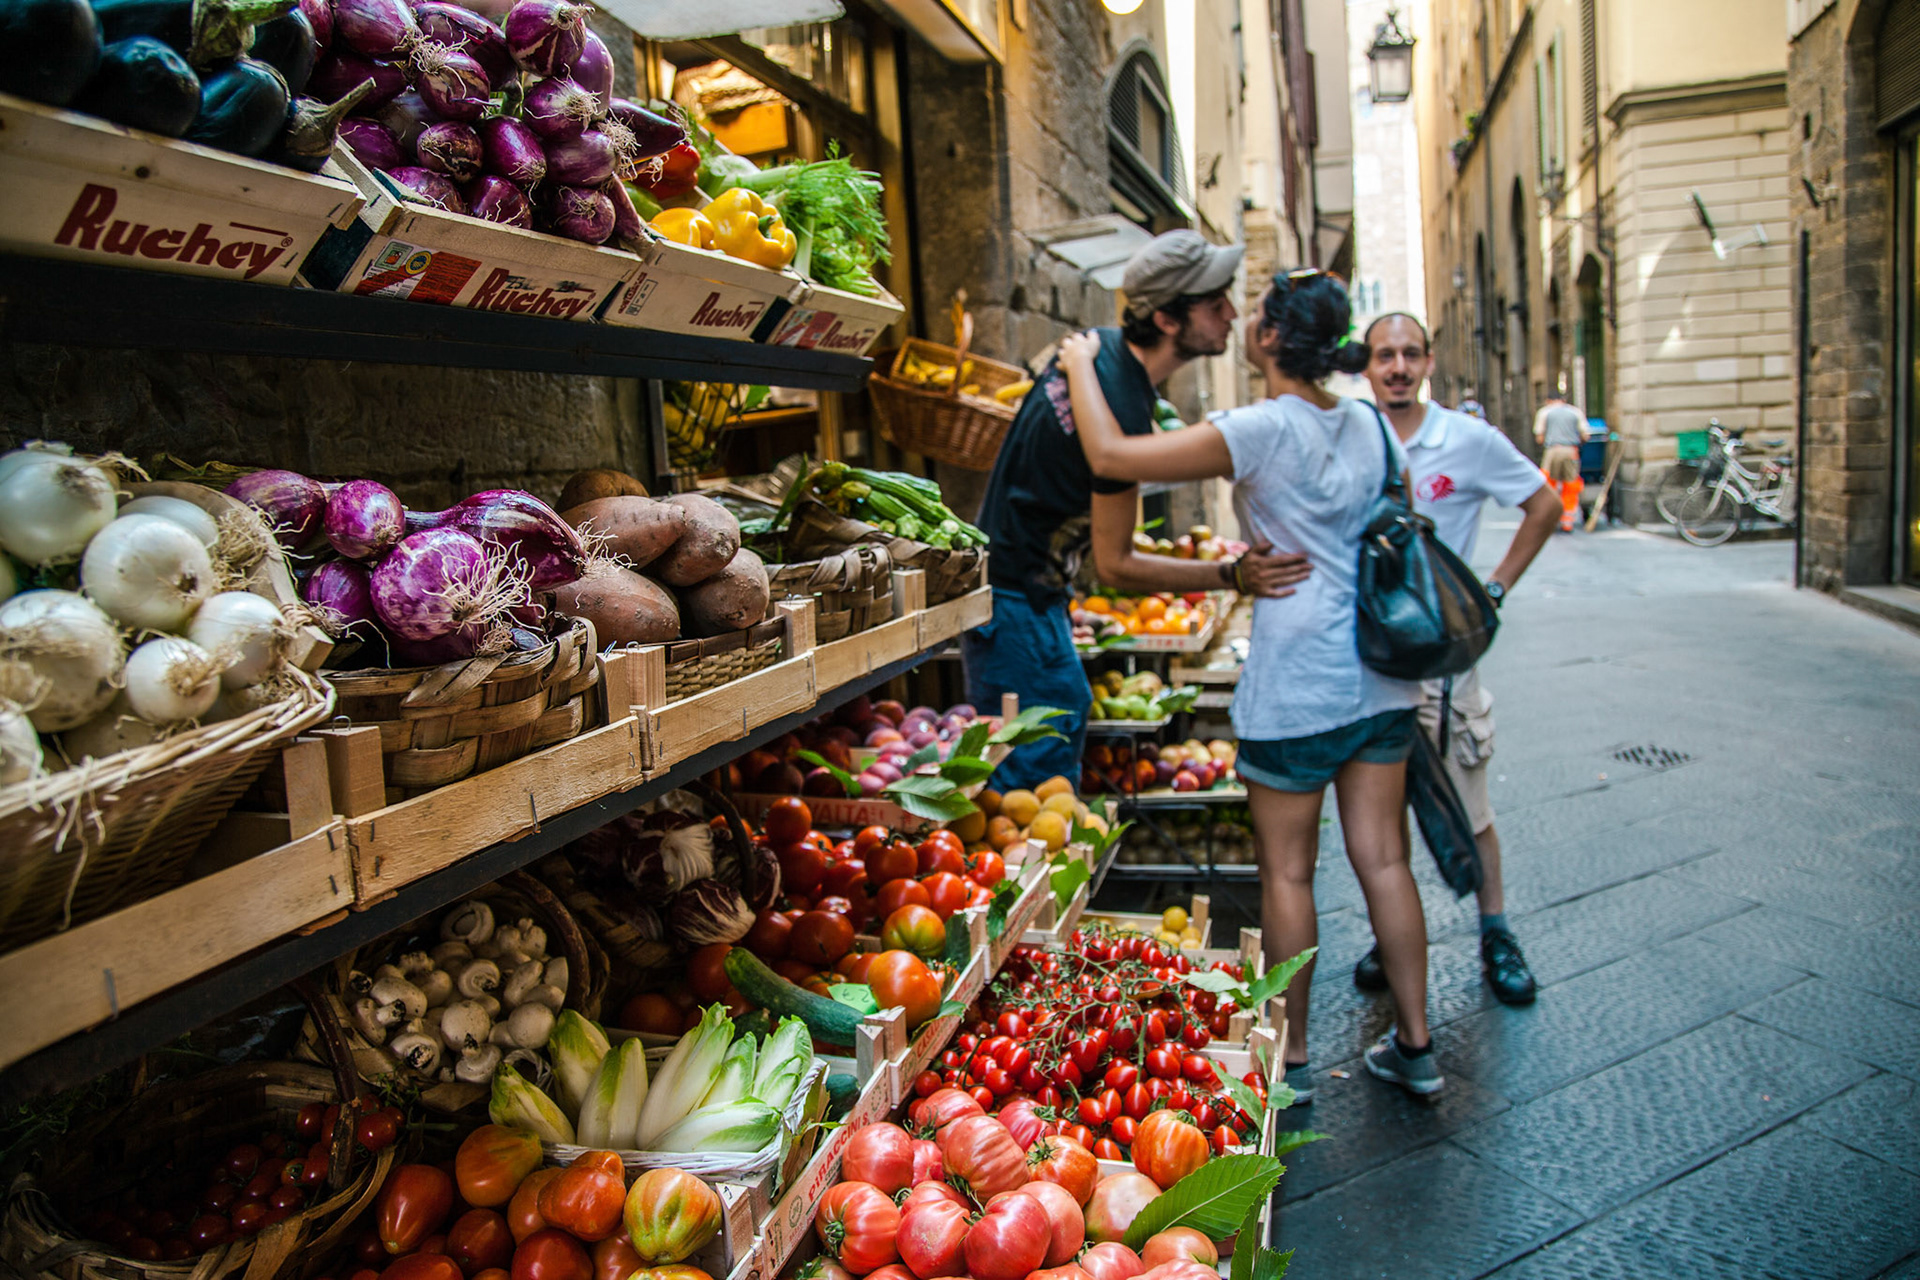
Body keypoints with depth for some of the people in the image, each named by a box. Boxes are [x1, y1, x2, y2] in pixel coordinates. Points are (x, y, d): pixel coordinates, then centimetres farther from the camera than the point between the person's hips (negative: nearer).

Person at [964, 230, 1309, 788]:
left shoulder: (1098, 345, 1)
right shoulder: (1123, 412, -28)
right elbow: (1116, 566, -21)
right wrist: (1233, 576, -25)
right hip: (1018, 600, -11)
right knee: (1041, 780, -6)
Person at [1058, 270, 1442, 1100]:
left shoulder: (1263, 430, -16)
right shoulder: (1367, 424, 7)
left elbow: (1111, 455, -18)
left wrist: (1080, 365, -4)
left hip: (1297, 679, -7)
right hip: (1381, 673, 7)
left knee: (1286, 871, 6)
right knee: (1382, 858, 13)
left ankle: (1289, 1060, 18)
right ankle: (1415, 1046, 23)